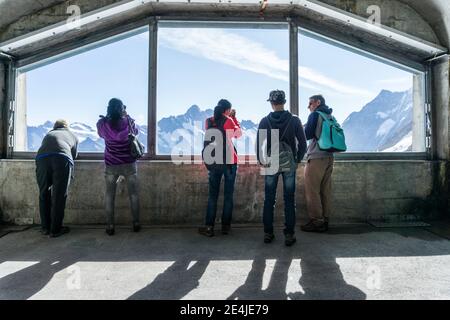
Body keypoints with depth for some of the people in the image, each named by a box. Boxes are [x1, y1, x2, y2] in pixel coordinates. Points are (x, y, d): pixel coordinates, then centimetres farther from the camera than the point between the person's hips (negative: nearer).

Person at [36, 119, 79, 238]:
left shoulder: (48, 134, 37)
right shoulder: (72, 135, 32)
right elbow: (74, 154, 34)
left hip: (42, 158, 2)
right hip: (62, 159, -2)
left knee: (44, 194, 15)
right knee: (59, 196, 4)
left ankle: (45, 228, 22)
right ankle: (55, 229, 9)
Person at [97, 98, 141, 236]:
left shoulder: (102, 123, -6)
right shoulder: (128, 121, -7)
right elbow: (137, 131, 13)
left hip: (111, 164, 0)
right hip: (129, 164, 0)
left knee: (110, 195, 11)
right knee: (133, 193, 10)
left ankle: (110, 226, 10)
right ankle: (136, 224, 15)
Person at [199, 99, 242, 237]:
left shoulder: (209, 122, 2)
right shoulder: (229, 121, -7)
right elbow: (238, 134, 6)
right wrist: (234, 117, 10)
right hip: (229, 161, -2)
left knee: (213, 194, 7)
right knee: (228, 194, 7)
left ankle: (209, 227, 6)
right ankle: (226, 226, 12)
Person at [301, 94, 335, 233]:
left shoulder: (315, 115, -5)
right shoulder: (330, 116, 17)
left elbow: (307, 134, -9)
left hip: (316, 157, -8)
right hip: (329, 157, 8)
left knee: (312, 190, -3)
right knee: (325, 190, 9)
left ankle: (316, 222, 0)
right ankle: (325, 220, 14)